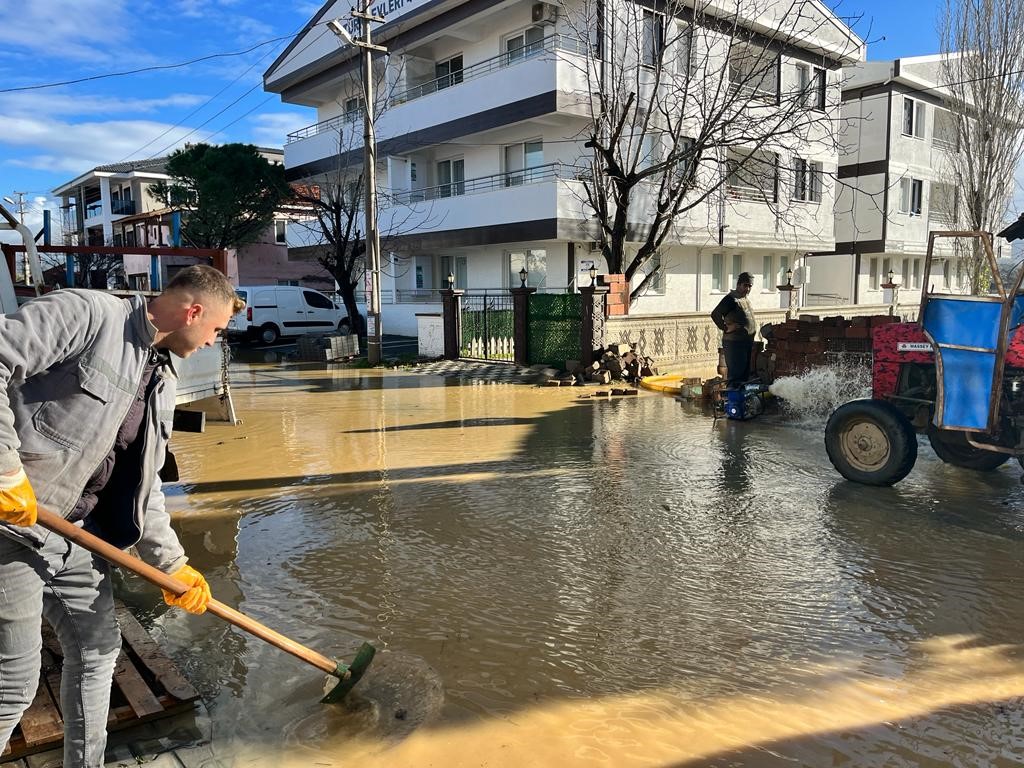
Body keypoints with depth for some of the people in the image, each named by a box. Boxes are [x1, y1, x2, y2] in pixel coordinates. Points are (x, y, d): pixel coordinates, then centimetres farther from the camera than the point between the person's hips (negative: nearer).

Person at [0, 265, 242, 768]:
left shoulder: (162, 383, 11)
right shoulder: (88, 314, -13)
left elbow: (143, 485, 13)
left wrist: (172, 563, 8)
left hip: (79, 533, 9)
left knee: (97, 650, 18)